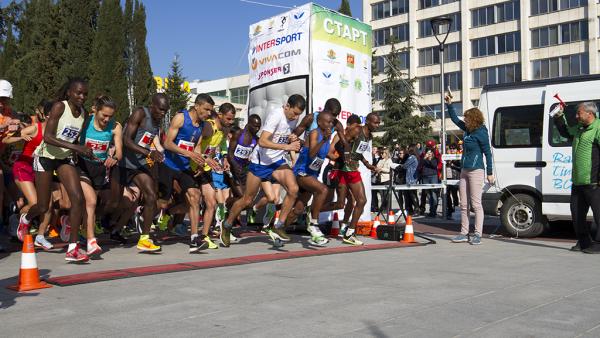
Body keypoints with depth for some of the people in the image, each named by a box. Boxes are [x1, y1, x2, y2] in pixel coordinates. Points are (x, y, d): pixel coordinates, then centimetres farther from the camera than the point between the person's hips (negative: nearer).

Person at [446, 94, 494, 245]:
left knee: (476, 203, -7)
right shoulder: (468, 130, 11)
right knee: (463, 204, 9)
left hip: (476, 171, -9)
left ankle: (478, 235, -3)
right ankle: (464, 234, 15)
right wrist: (449, 104, 18)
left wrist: (490, 173, -12)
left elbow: (488, 153, -11)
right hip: (464, 170, 9)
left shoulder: (481, 133, -12)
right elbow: (455, 119, 26)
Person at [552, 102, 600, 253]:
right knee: (577, 211, 14)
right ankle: (584, 242, 24)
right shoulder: (579, 128, 16)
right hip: (578, 181, 10)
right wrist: (559, 118, 22)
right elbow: (565, 132, 36)